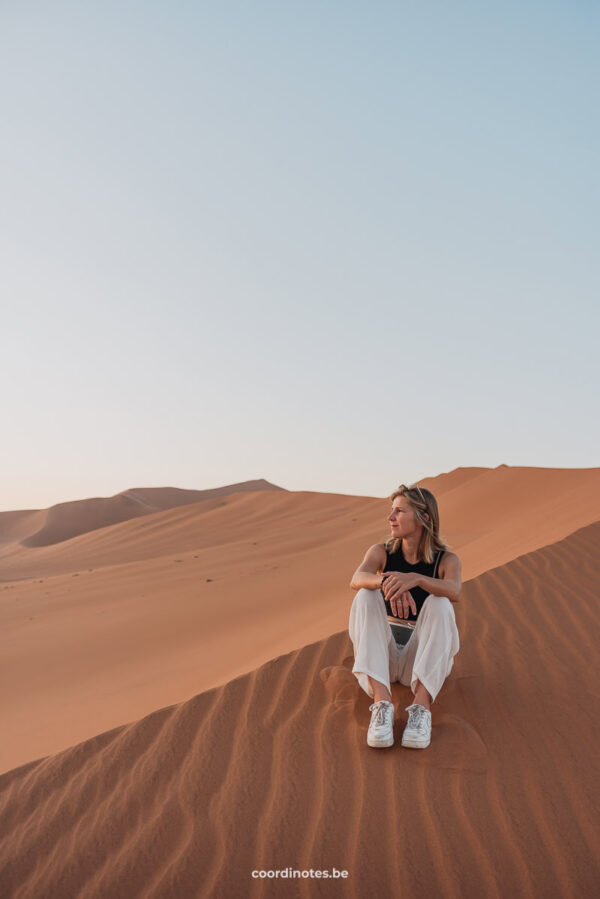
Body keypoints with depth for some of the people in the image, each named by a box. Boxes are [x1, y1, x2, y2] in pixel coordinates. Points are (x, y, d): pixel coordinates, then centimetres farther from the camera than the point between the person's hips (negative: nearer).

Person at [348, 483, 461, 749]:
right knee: (366, 596, -24)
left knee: (439, 603, -27)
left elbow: (454, 591, -29)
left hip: (423, 659, -1)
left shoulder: (446, 560, -5)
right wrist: (385, 582, -46)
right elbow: (356, 579, -23)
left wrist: (414, 578, -48)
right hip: (382, 657, 2)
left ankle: (421, 705, -36)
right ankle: (381, 702, -37)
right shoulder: (381, 552, 0)